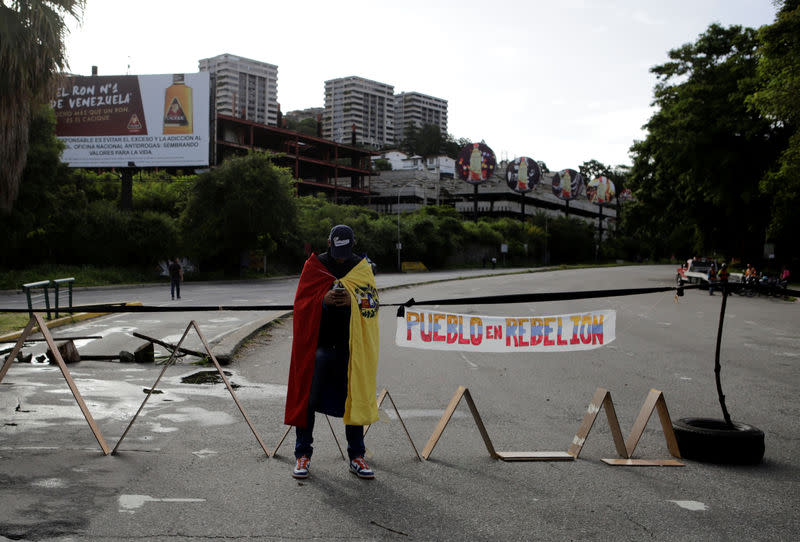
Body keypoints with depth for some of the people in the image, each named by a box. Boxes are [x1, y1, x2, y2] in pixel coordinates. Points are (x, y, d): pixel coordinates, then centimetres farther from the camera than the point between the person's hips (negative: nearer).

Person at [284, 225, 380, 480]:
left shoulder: (362, 266, 8)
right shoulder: (313, 265, 4)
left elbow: (373, 300, 1)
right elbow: (301, 301, -1)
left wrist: (353, 299, -19)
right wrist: (324, 299, -19)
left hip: (350, 344, 2)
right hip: (319, 341, -1)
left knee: (355, 396, 4)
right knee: (308, 396, -2)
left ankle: (356, 456, 14)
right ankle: (303, 454, 10)